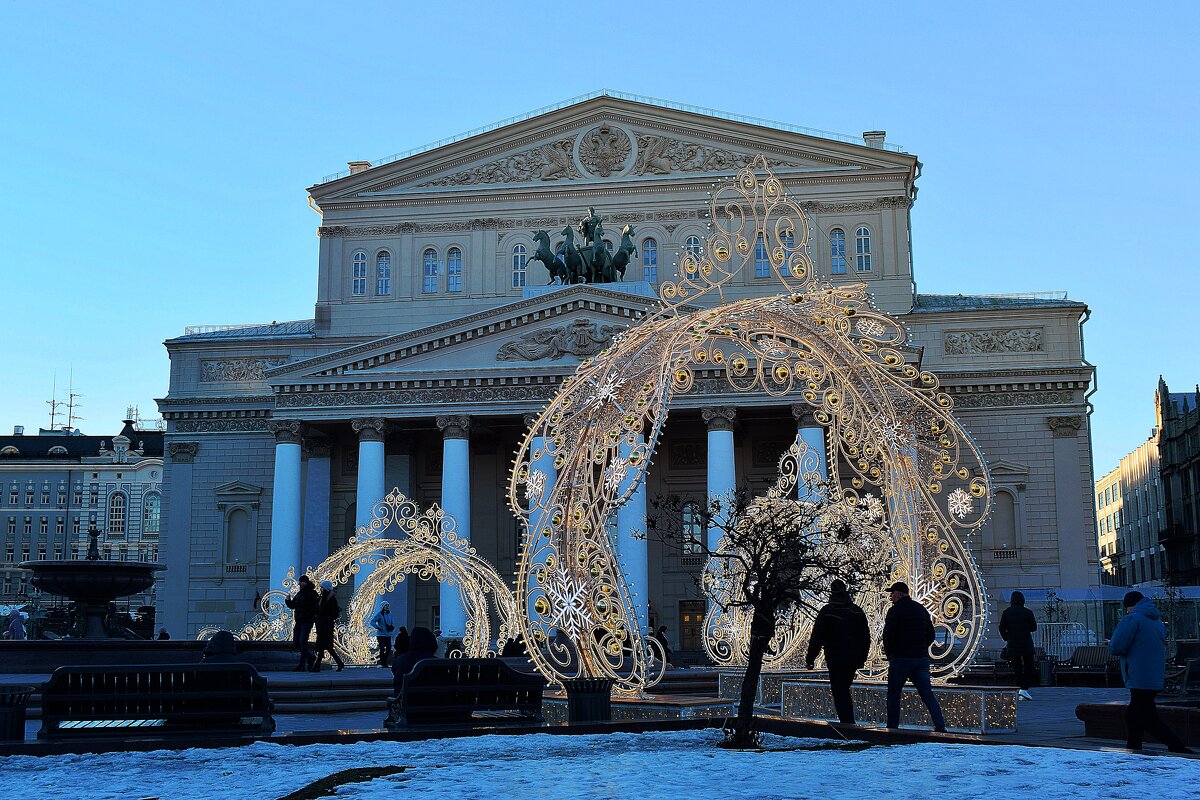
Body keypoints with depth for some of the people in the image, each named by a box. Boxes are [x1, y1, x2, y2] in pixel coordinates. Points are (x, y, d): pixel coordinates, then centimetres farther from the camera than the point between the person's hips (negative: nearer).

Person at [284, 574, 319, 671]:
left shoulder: (311, 594, -8)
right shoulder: (298, 593, 13)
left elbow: (315, 608, -12)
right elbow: (292, 605, 18)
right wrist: (288, 600, -1)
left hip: (307, 621, -7)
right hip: (298, 621, 7)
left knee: (303, 642, -9)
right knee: (295, 643, 7)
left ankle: (302, 665, -4)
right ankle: (310, 656, 27)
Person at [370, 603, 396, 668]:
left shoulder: (389, 614, 12)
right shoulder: (379, 614, -6)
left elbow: (392, 623, 24)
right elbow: (372, 622, -12)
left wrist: (392, 626, 2)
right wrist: (378, 627, -19)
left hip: (388, 635, 6)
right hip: (381, 635, -6)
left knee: (389, 649, 5)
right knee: (382, 649, -7)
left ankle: (383, 662, 22)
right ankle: (383, 664, 1)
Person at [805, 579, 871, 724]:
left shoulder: (827, 611, -8)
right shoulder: (858, 612, 9)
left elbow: (816, 638, -9)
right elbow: (866, 637, 15)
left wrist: (810, 658, -2)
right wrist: (862, 658, 25)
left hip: (836, 660, -5)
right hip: (854, 660, 6)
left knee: (839, 692, -2)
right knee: (844, 691, 19)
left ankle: (848, 724, -12)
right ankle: (849, 722, 22)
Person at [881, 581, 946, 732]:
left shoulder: (895, 611, -7)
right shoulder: (921, 609, 14)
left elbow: (888, 636, -11)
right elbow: (931, 635, 17)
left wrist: (889, 654, 4)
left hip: (901, 659, -6)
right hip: (922, 659, 6)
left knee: (893, 694, 6)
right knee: (928, 694, 3)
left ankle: (892, 728, 6)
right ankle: (940, 727, -6)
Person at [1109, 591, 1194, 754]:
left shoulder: (1131, 619, -10)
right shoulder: (1158, 622, 17)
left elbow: (1116, 648, -15)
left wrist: (1110, 643, 8)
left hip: (1140, 679, -9)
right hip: (1156, 679, 9)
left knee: (1149, 720, -7)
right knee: (1133, 714, 17)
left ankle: (1181, 751, -13)